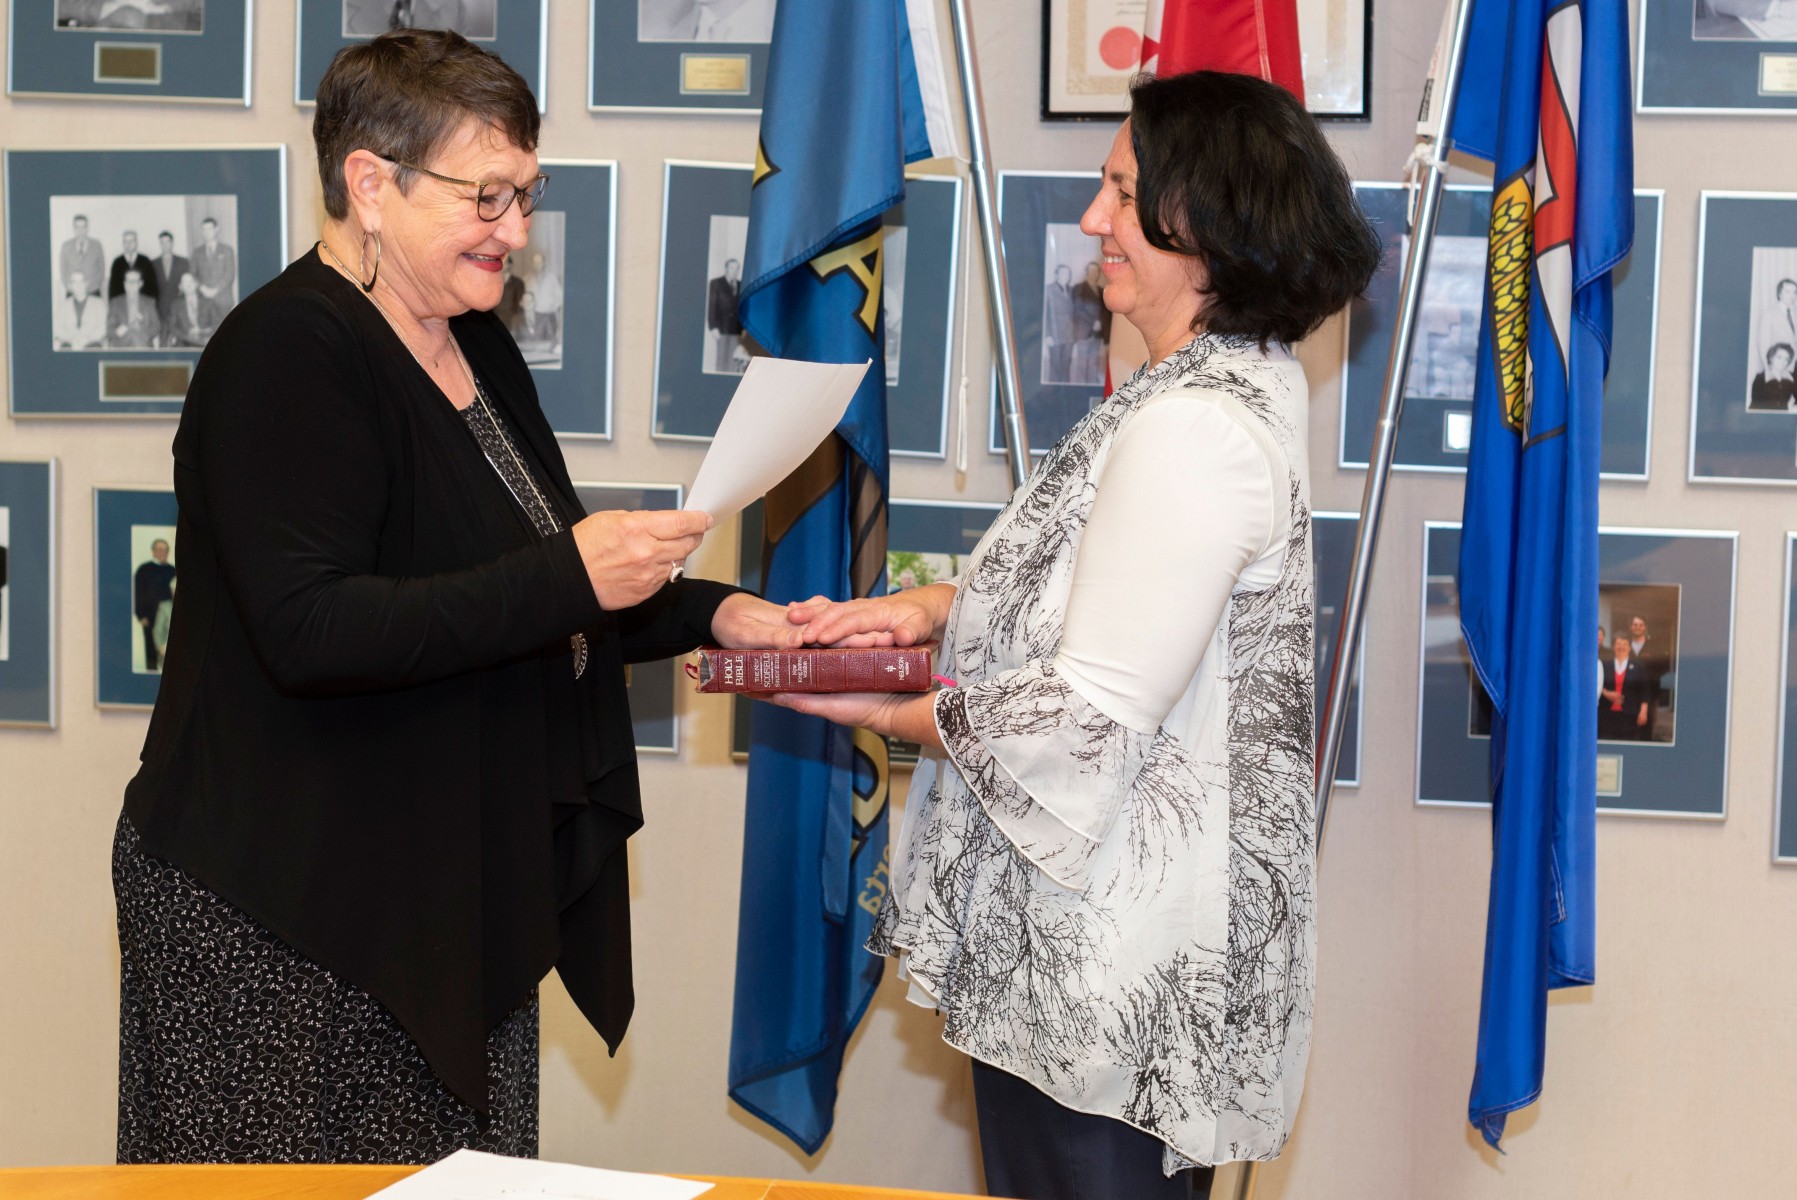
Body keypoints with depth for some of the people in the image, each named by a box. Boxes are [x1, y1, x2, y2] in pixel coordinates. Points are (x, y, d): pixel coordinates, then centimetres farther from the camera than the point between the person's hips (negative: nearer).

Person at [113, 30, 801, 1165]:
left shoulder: (473, 345, 13)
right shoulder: (284, 355, -14)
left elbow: (538, 618, 22)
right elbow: (311, 631, -26)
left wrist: (713, 614, 6)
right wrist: (567, 576, -28)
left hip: (457, 894, 8)